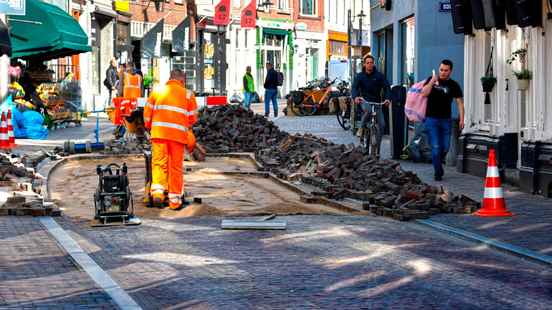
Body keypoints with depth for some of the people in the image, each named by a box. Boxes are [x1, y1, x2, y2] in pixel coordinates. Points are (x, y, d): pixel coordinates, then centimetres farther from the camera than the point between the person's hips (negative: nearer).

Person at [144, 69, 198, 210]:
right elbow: (193, 118, 9)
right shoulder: (188, 94, 10)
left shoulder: (157, 91, 11)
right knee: (176, 167, 6)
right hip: (178, 134, 0)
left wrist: (149, 127, 25)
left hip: (159, 132, 0)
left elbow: (147, 112, 10)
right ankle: (174, 199, 8)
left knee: (158, 162, 4)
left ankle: (157, 190, -16)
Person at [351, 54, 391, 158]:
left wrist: (387, 98, -27)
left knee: (382, 125, -8)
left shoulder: (379, 76, 1)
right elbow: (354, 88, -12)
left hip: (377, 102, 2)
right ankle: (362, 128, -16)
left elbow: (386, 87, -7)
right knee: (368, 110, -39)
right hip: (365, 101, -2)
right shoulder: (360, 76, 0)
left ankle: (377, 150, 2)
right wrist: (355, 97, -35)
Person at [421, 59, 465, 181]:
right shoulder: (432, 80, 3)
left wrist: (461, 119, -7)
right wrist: (432, 82, -21)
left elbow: (460, 102, 1)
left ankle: (438, 163, 35)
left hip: (446, 120, 2)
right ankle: (438, 172, 3)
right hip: (431, 119, -2)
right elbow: (424, 93, -9)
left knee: (445, 147, 7)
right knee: (435, 147, -5)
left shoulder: (453, 85, 3)